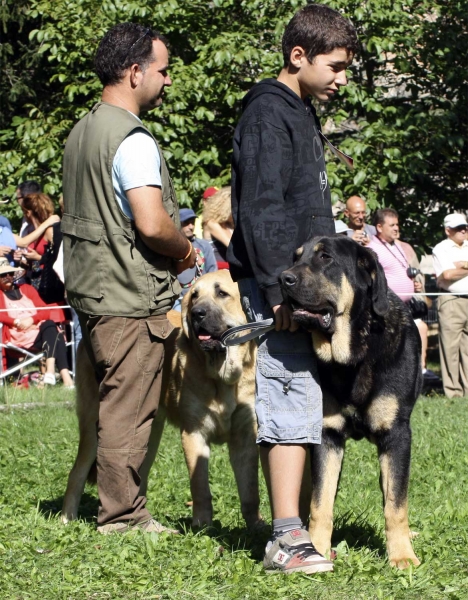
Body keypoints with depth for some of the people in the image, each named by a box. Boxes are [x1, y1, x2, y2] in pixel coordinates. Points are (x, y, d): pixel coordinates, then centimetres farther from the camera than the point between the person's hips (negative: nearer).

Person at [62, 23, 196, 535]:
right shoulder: (132, 141, -17)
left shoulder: (81, 133, 14)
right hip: (132, 299, -10)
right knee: (129, 413, -3)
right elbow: (152, 223, -25)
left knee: (111, 406, 15)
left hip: (93, 294, 10)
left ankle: (119, 508, 22)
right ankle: (123, 517, 3)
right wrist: (186, 252, -5)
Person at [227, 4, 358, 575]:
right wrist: (278, 288, -22)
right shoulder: (268, 113, -10)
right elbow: (261, 208, -18)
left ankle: (298, 524, 13)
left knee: (303, 407, 9)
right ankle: (287, 539, -14)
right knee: (291, 405, -13)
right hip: (282, 288, -10)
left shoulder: (301, 114, 21)